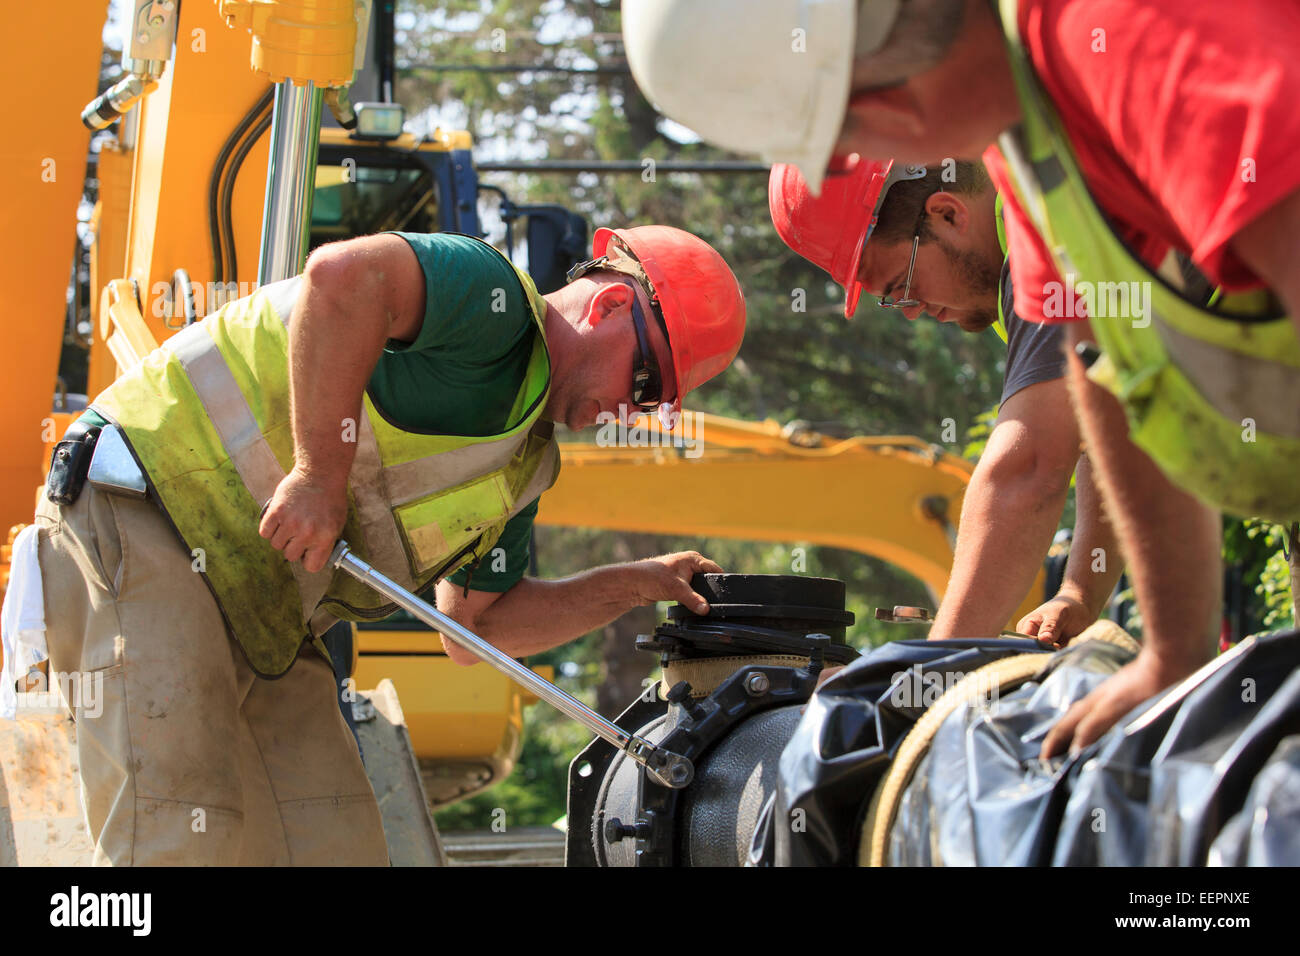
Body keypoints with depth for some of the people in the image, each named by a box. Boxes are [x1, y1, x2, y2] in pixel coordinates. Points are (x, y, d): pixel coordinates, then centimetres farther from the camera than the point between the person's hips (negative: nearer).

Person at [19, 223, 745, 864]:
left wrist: (637, 585, 17)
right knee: (180, 838, -19)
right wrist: (322, 473, -30)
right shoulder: (494, 303, -13)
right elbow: (345, 274, -35)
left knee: (335, 842, 2)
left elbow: (479, 624, 22)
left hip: (258, 624, 10)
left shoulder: (521, 463, 17)